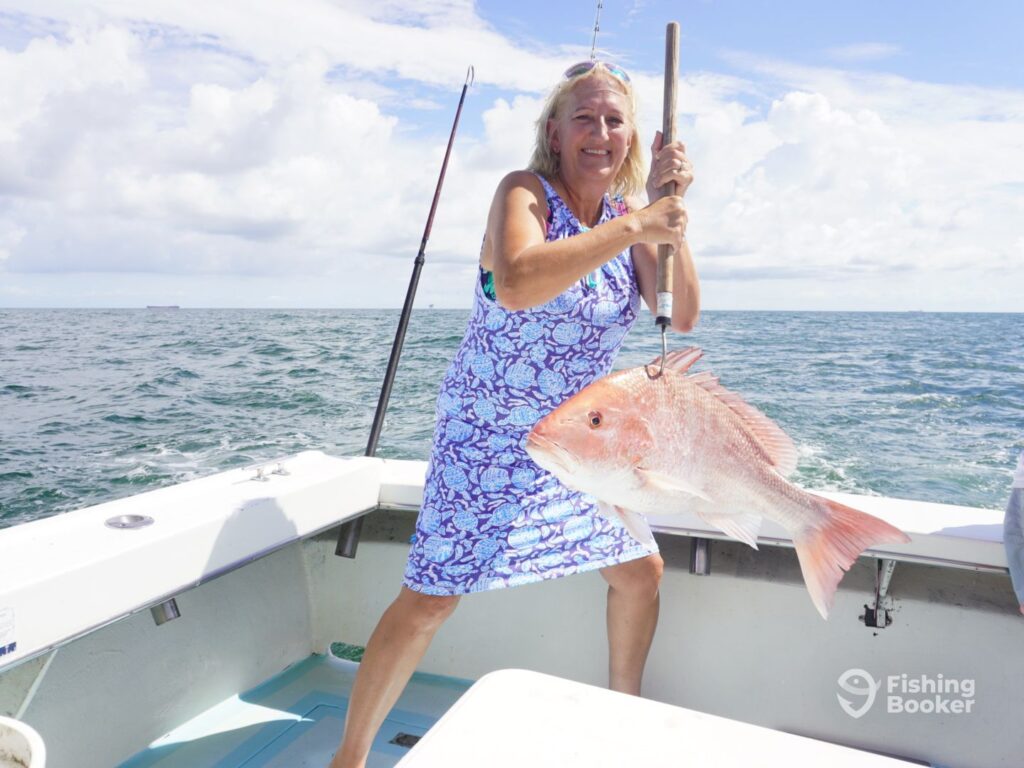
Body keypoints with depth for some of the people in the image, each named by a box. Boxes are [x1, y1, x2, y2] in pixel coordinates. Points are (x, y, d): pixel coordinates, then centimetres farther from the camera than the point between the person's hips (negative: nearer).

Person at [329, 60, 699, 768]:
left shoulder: (627, 215, 2)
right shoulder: (525, 193, -15)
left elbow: (682, 317, -8)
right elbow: (517, 284, -37)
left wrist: (668, 210, -16)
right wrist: (633, 229, -36)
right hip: (488, 437, -6)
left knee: (641, 570, 11)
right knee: (431, 598, -7)